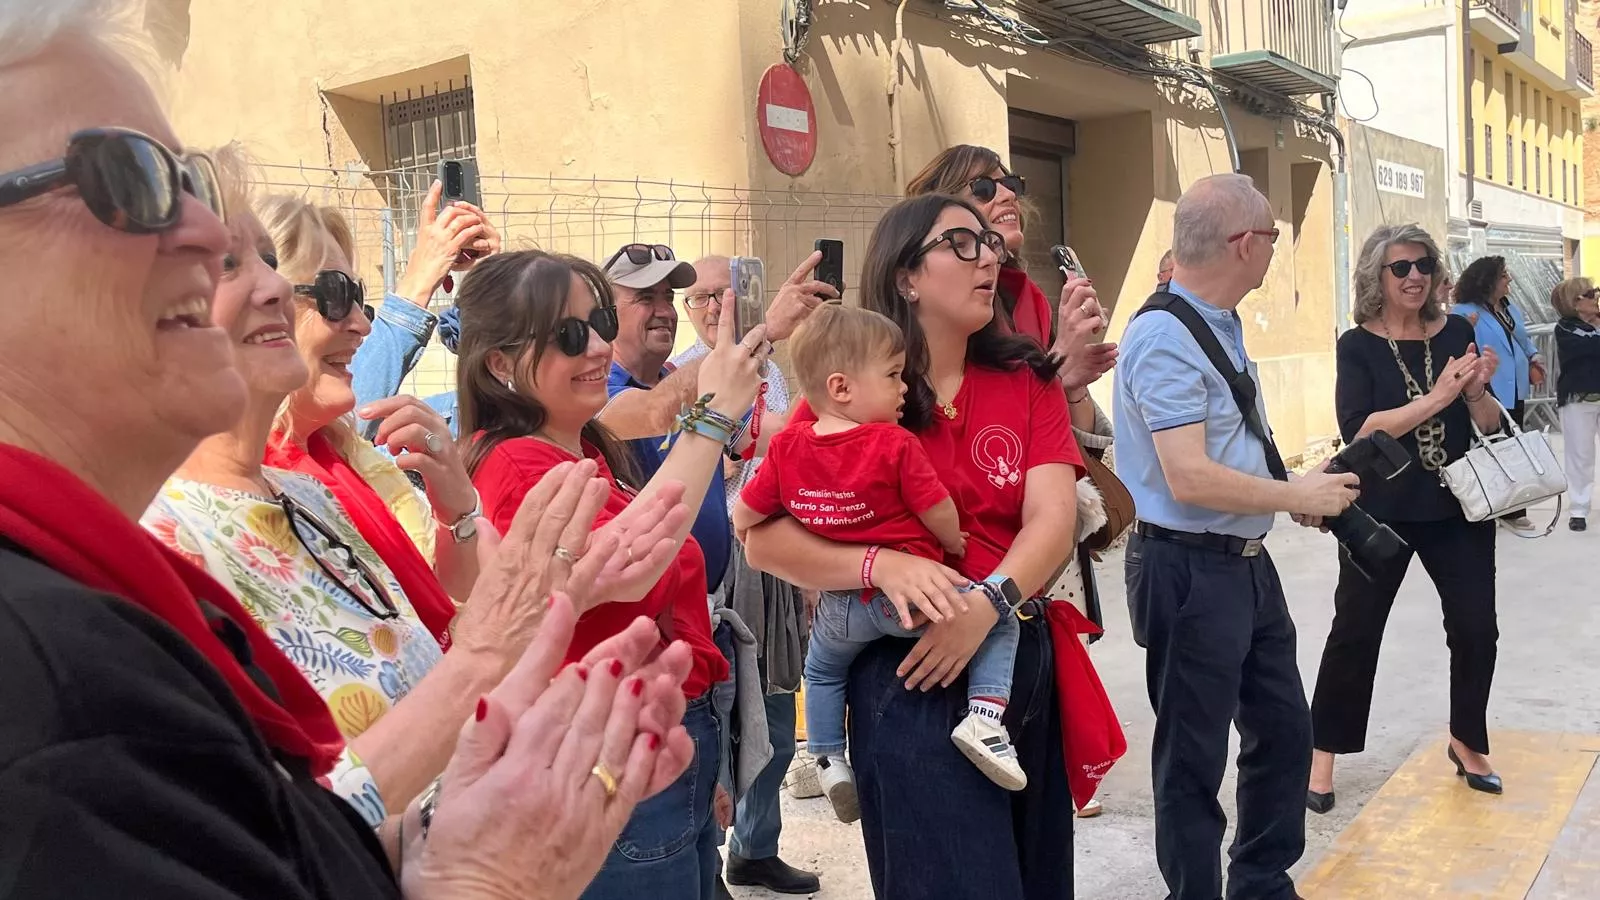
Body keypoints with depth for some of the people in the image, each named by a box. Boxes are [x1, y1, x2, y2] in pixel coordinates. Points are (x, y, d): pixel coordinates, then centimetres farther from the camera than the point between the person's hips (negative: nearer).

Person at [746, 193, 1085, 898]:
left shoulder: (1028, 382, 6)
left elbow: (1053, 520, -8)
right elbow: (764, 539, -11)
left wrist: (990, 602, -26)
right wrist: (881, 563, -26)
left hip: (1024, 662, 5)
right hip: (907, 677, -5)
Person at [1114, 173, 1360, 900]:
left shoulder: (1224, 324, 9)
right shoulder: (1164, 338, -21)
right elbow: (1189, 479, -28)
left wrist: (1296, 487, 6)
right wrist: (1301, 497, -15)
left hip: (1247, 563, 10)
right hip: (1189, 572, -10)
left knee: (1283, 730, 21)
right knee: (1194, 759, 7)